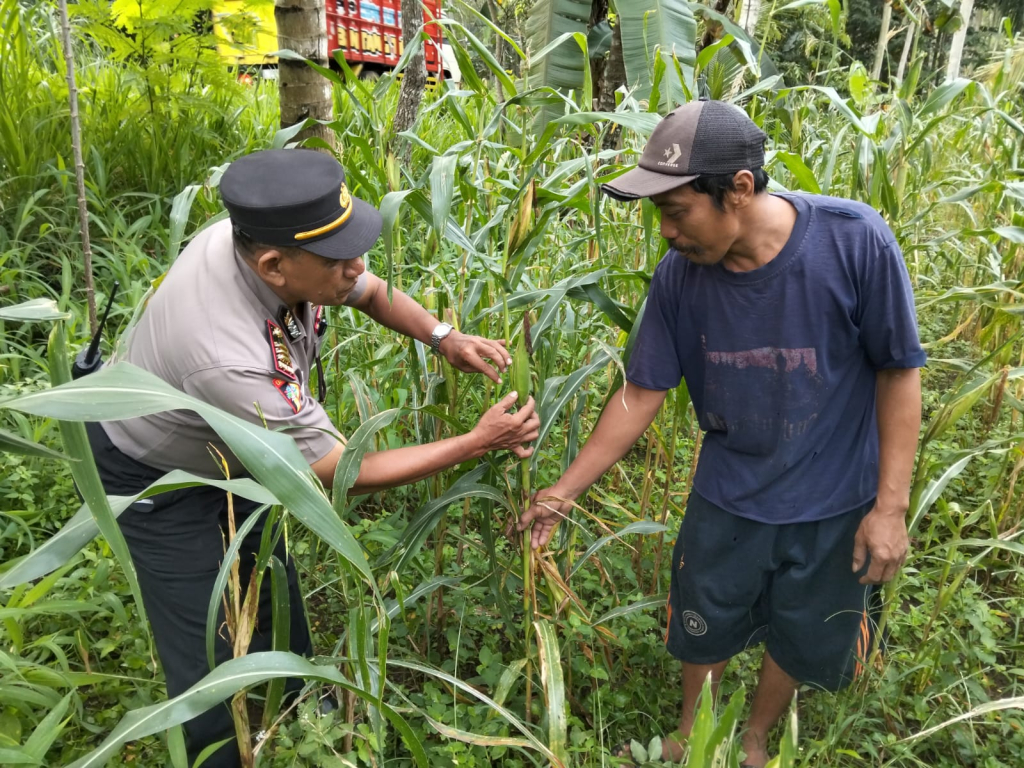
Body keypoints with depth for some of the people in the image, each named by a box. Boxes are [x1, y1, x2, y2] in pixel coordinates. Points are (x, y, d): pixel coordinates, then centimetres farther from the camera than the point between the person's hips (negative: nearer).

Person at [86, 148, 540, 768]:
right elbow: (345, 473, -31)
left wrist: (444, 338, -20)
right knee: (211, 649, 0)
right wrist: (478, 442, -28)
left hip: (227, 448, 7)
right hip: (154, 476, -7)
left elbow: (372, 292, -2)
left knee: (275, 598, 18)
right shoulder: (227, 357, -44)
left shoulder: (271, 239, -24)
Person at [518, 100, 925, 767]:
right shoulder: (681, 274, -17)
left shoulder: (855, 241, -24)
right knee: (706, 630, 20)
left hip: (835, 502, -1)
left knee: (800, 641, 20)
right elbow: (643, 393, -9)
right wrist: (563, 492, -9)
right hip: (728, 498, 2)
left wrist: (892, 505, -12)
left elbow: (899, 371, -13)